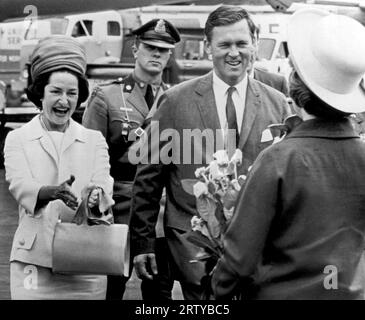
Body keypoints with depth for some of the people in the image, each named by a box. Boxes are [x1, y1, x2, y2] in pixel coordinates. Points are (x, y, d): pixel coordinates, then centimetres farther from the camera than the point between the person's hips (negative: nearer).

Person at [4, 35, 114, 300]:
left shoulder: (94, 140, 11)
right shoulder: (18, 139, 7)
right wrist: (55, 192, -30)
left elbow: (103, 184, -4)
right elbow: (20, 186, -9)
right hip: (35, 261, -1)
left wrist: (96, 196, -28)